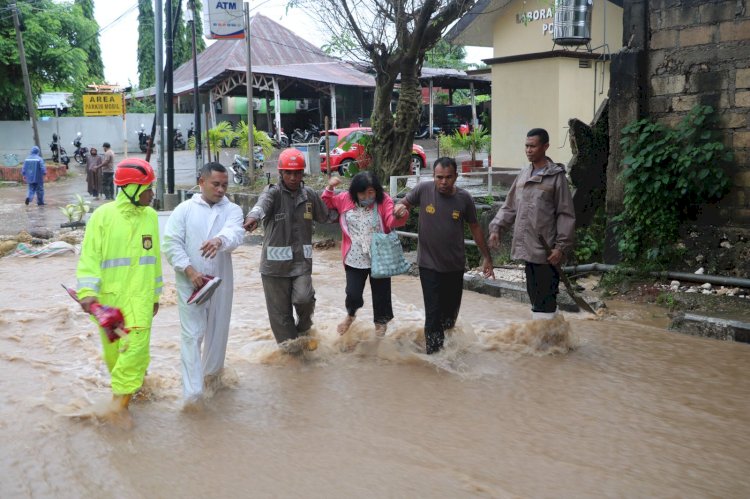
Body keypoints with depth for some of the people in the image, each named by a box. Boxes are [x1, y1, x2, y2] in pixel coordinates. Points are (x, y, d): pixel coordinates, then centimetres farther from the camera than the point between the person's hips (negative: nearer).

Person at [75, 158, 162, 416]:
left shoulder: (150, 216, 4)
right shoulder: (103, 215, -8)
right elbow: (90, 256, -9)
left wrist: (156, 294, 17)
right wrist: (87, 291, -21)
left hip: (140, 297, 2)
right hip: (109, 297, -1)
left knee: (135, 346, -9)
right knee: (113, 349, 11)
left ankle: (121, 400, 1)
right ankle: (133, 379, 36)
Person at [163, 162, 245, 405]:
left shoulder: (232, 210, 1)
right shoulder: (184, 209, -1)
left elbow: (235, 233, -20)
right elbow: (171, 243, -6)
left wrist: (219, 240, -44)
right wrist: (190, 271, -17)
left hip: (220, 282, 2)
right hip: (190, 282, -2)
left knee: (218, 330, 15)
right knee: (192, 334, -5)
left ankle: (212, 372, 38)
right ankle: (193, 391, -6)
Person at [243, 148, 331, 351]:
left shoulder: (309, 195, 6)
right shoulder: (273, 192, -8)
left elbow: (325, 216, 23)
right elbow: (262, 203, -32)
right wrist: (253, 216, -52)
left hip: (301, 260, 2)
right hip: (276, 262, -2)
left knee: (303, 298, -15)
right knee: (280, 307, 5)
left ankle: (304, 324, 18)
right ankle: (288, 340, 26)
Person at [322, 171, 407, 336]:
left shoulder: (384, 201, -12)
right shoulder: (345, 199, -4)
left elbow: (392, 221, -26)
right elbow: (325, 205, 7)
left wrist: (399, 215, -50)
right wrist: (329, 188, -11)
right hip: (354, 259, 1)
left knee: (380, 293, 14)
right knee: (353, 294, 3)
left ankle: (380, 321, 40)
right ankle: (350, 314, 38)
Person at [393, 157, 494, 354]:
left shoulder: (464, 198, -7)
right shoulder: (423, 190, -11)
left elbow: (475, 228, 5)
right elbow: (404, 203, 5)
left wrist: (487, 257, 8)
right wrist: (400, 207, -21)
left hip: (455, 265, 2)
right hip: (429, 265, -2)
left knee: (451, 308, 17)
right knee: (433, 311, -5)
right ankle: (434, 351, 3)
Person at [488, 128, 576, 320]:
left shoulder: (556, 176, -6)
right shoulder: (523, 175, 12)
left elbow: (566, 214, -7)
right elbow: (509, 206, 16)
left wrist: (561, 246, -13)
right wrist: (496, 227, 2)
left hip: (546, 249, -6)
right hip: (527, 247, 6)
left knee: (545, 297, -3)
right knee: (533, 292, 14)